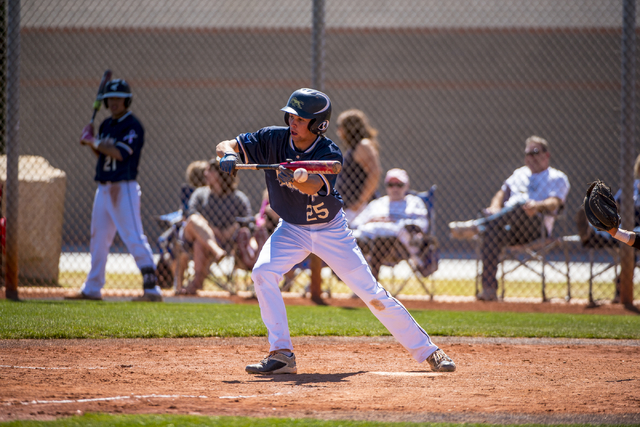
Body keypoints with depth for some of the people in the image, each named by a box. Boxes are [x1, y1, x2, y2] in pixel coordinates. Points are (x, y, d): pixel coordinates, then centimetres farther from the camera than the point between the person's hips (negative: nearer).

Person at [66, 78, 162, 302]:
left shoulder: (133, 126, -11)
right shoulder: (106, 125, 14)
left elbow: (119, 153, -21)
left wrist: (93, 141, -13)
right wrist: (90, 141, 1)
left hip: (124, 189, -9)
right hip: (104, 188, 9)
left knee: (134, 237, -13)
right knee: (98, 239, 14)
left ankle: (152, 289, -15)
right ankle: (92, 289, 23)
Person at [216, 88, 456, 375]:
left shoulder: (329, 154, -24)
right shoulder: (273, 140, -15)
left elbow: (312, 185, -43)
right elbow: (225, 145, -15)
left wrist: (293, 177, -65)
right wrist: (228, 155, -38)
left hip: (330, 230, -3)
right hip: (292, 228, 3)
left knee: (370, 291, -5)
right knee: (263, 273, -23)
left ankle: (425, 349, 8)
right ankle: (281, 355, -17)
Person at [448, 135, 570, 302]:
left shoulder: (557, 178, 16)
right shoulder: (520, 174, 35)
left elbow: (554, 202, -3)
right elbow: (502, 193, 25)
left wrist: (538, 206, -27)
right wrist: (495, 207, 0)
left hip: (537, 228, -4)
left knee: (520, 207, -38)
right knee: (491, 232, -31)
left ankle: (475, 226, -49)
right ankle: (489, 288, -38)